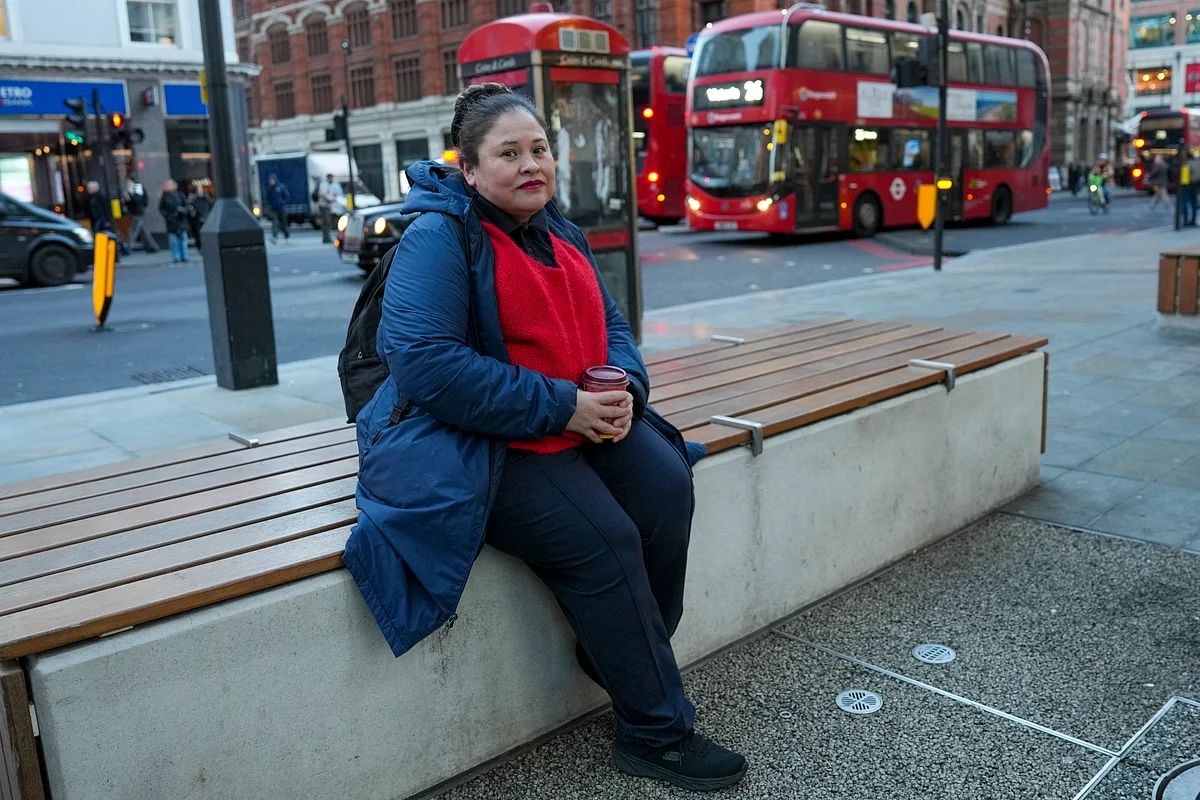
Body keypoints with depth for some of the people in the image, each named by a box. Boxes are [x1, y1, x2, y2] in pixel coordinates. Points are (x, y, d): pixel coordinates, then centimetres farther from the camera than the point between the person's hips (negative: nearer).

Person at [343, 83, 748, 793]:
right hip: (470, 443, -7)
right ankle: (656, 733, -5)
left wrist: (622, 386, -7)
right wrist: (559, 407, -24)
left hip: (577, 423, 7)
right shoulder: (441, 236, -12)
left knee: (667, 487, -16)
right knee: (601, 540, -23)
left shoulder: (560, 234, 14)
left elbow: (611, 324, 18)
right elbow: (425, 363, -24)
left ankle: (623, 656, 5)